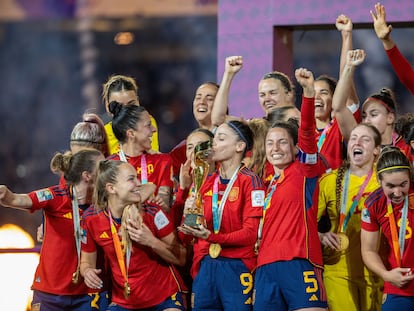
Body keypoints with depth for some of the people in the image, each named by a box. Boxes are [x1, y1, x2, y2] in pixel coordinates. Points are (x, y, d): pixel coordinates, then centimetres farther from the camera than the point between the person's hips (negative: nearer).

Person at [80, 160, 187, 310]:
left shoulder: (152, 213, -12)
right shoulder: (92, 220, -7)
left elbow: (181, 258, -8)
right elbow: (87, 262, 7)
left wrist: (152, 241, -23)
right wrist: (88, 271, -15)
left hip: (165, 298, -2)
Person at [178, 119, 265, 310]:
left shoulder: (249, 181, -4)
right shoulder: (209, 182, 15)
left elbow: (251, 233, -11)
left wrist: (212, 237, -21)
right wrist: (190, 215, -1)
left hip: (237, 266, -6)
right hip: (206, 265, 6)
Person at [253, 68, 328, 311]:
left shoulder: (305, 170, 6)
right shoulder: (268, 185, 23)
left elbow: (307, 131, -10)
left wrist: (309, 91, -24)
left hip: (299, 263, -6)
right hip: (266, 267, 7)